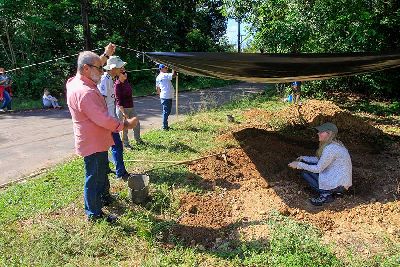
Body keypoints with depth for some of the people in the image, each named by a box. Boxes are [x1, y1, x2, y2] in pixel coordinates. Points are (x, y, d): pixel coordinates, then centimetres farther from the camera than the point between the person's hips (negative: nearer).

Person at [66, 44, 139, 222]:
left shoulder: (75, 82, 3)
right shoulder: (85, 92, -29)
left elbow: (95, 67, 23)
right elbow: (103, 119, -30)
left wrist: (106, 55, 22)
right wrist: (126, 125, -18)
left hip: (94, 141, 10)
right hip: (93, 144, -10)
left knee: (101, 172, 27)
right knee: (94, 178, 5)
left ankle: (102, 197, 49)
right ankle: (94, 214, 22)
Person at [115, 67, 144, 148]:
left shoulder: (126, 81, 3)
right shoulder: (117, 85, -17)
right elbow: (118, 100, -19)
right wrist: (123, 112, -22)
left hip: (131, 107, 8)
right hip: (122, 108, -8)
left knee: (136, 124, 16)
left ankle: (138, 140, 34)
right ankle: (125, 143, 21)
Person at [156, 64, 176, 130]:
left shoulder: (158, 77, 15)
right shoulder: (164, 75, -14)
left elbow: (157, 88, 22)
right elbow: (174, 75, -23)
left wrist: (160, 94, 31)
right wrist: (173, 69, -8)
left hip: (163, 96, 10)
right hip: (166, 97, -10)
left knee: (166, 111, 16)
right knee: (166, 112, -5)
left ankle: (165, 126, 23)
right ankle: (165, 127, -1)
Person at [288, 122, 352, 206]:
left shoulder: (330, 149, -24)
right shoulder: (336, 144, 6)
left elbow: (318, 169, -16)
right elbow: (320, 160, 15)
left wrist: (299, 165, -10)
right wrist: (304, 158, 6)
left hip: (338, 185, -9)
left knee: (305, 172, -4)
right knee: (308, 164, 13)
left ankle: (325, 194, -4)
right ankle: (330, 191, 10)